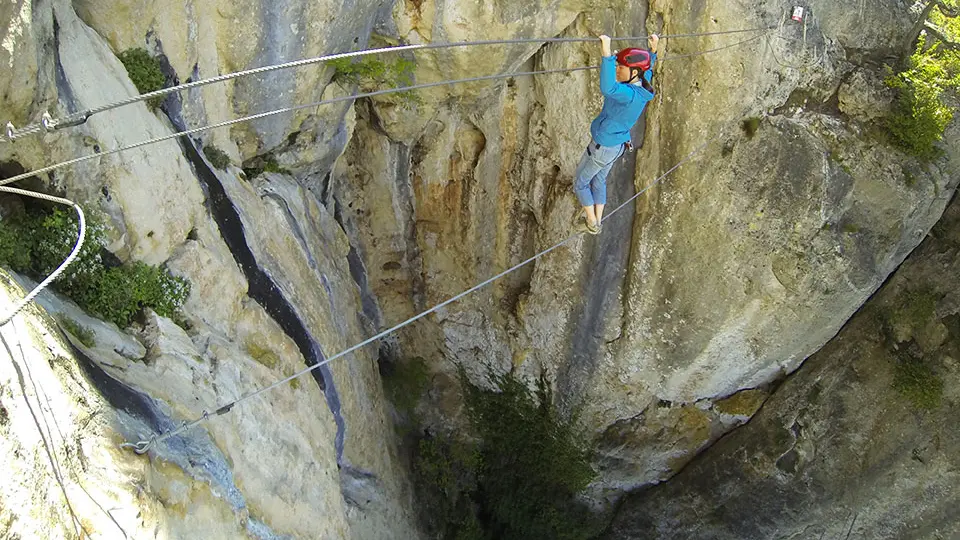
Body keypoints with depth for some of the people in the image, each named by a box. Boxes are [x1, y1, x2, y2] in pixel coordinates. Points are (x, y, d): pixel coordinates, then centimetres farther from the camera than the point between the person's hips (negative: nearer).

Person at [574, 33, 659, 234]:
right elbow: (648, 70, 16)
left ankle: (592, 223, 28)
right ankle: (597, 220, 42)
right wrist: (653, 51, 23)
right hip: (618, 144, 9)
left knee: (580, 183, 15)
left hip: (601, 148, -9)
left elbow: (608, 88, -59)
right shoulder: (642, 86, -10)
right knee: (599, 181, 29)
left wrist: (606, 54, -63)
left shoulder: (630, 95, -37)